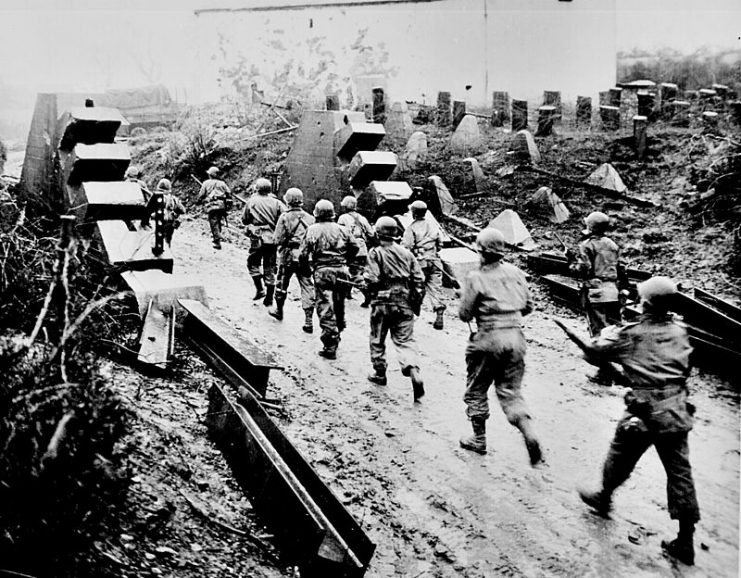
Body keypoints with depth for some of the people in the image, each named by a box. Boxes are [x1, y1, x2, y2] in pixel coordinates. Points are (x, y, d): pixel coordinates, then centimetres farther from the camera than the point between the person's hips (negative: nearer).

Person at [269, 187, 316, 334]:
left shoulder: (284, 217, -8)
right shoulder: (310, 218, 1)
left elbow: (278, 239, -11)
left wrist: (287, 243, 8)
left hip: (287, 256, -2)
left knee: (282, 283, 19)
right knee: (307, 287, 2)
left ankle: (279, 310, 38)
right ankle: (309, 320, -4)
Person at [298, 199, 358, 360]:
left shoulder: (312, 230, -2)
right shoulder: (340, 229, 8)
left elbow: (303, 253, -6)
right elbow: (354, 247, 11)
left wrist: (304, 268, 11)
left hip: (323, 271, -4)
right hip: (341, 271, 4)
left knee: (326, 310, -3)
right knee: (339, 306, 20)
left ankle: (330, 347, -7)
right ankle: (336, 337, 35)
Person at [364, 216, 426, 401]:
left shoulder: (375, 253, -8)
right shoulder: (406, 253, 5)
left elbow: (372, 279, -17)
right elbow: (419, 279, 4)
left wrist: (369, 290, 5)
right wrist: (416, 303, 12)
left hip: (382, 303, -3)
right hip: (404, 304, 3)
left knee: (377, 339, 16)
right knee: (405, 340, 4)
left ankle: (379, 373, 27)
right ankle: (414, 372, -17)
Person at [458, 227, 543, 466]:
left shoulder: (476, 278, -10)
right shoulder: (515, 272, 5)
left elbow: (465, 314, -7)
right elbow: (528, 306, 11)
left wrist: (464, 295, 11)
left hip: (489, 339, -4)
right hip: (516, 336, 5)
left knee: (476, 390, 15)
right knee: (511, 392, 12)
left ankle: (479, 440, 24)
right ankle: (529, 434, -9)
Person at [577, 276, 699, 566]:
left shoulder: (631, 334, -8)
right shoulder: (680, 332, 4)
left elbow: (592, 353, 0)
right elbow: (685, 368, 16)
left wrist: (607, 334, 18)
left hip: (643, 413, -4)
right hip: (676, 413, 4)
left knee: (620, 459, 20)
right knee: (680, 474, 7)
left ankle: (604, 498, 42)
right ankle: (685, 542, 13)